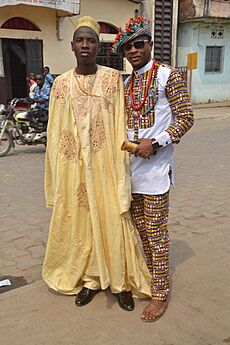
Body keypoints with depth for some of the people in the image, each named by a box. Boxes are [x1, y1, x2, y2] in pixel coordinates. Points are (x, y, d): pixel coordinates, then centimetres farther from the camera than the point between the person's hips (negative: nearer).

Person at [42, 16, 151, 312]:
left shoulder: (113, 78, -1)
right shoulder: (61, 83, 4)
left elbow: (120, 126, -3)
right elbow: (55, 132, 5)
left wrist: (121, 171, -8)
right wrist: (56, 177, 4)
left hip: (104, 164, -2)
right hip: (73, 167, 2)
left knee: (111, 220, 4)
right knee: (79, 221, 11)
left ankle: (121, 282, 24)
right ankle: (90, 279, 30)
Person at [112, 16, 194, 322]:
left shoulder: (168, 75, -7)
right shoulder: (126, 83, 13)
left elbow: (185, 118, -10)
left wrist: (155, 143, -19)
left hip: (155, 168, -6)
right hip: (130, 165, 7)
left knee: (156, 232, 0)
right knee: (139, 228, 16)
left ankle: (160, 293, 15)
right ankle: (146, 275, 35)